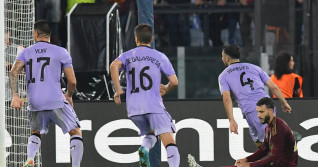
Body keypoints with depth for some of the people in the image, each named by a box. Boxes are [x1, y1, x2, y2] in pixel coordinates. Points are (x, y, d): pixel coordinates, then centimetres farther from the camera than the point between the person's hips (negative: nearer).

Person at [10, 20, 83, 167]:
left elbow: (14, 72, -5)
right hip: (56, 100, -3)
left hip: (34, 104, 3)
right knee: (76, 132, 10)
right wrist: (69, 95, 24)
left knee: (36, 132, 27)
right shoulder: (61, 52, 5)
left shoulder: (26, 52, 11)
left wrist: (15, 96, -8)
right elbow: (72, 81, 4)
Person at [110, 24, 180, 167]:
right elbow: (174, 82, 5)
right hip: (154, 106, -3)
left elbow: (114, 65, -9)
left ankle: (144, 148, -5)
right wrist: (166, 89, 28)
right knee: (169, 141, -9)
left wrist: (118, 90, -5)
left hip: (133, 108, 3)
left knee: (151, 133, 27)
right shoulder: (159, 57, 9)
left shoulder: (127, 56, 13)